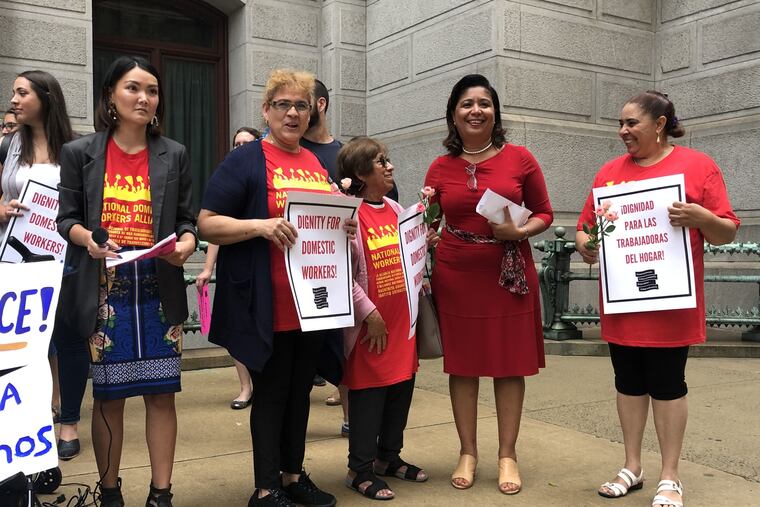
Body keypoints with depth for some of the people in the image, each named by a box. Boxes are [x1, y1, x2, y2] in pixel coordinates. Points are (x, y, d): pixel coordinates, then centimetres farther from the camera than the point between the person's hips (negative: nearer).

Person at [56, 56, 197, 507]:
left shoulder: (174, 155, 9)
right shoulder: (80, 153, 5)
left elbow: (186, 219, 8)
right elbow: (66, 217, 5)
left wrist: (186, 243, -13)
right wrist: (89, 239, -15)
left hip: (159, 288, 1)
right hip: (103, 288, -1)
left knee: (162, 393, 3)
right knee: (108, 395, 6)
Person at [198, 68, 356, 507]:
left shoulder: (321, 164, 14)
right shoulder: (244, 160, -4)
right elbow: (208, 224, -10)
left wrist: (346, 227, 0)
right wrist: (261, 226, -24)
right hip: (268, 305, -6)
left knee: (300, 390, 15)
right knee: (271, 393, 3)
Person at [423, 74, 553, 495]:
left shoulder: (519, 158, 1)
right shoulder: (440, 168, 5)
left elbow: (544, 213, 5)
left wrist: (519, 232, -14)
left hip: (509, 274, -1)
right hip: (455, 277, 1)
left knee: (510, 364, 5)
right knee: (462, 365, 7)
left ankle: (507, 455, 19)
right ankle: (467, 452, 22)